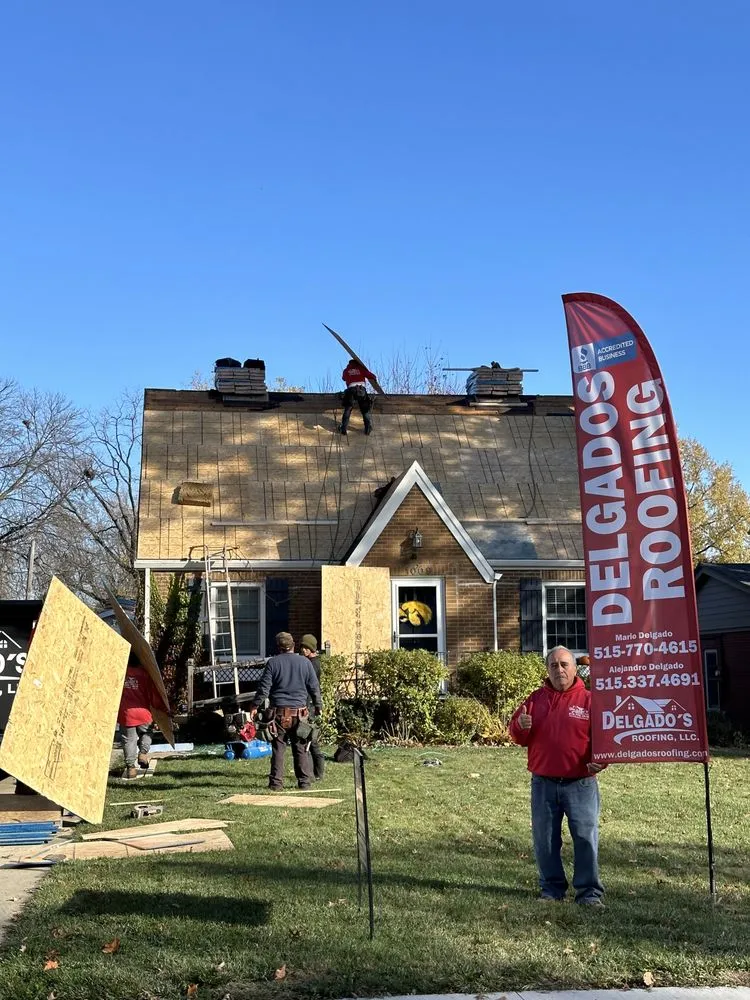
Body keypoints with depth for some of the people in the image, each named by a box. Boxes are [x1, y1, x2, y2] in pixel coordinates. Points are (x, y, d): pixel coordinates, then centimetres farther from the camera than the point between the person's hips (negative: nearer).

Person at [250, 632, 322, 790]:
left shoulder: (273, 663, -1)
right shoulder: (305, 662, 4)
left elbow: (264, 687, -3)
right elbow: (314, 687, 8)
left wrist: (255, 706, 7)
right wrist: (318, 706, 20)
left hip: (279, 713, -1)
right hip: (300, 712, 1)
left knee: (278, 748, 4)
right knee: (301, 749, 7)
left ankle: (276, 781, 5)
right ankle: (305, 781, 8)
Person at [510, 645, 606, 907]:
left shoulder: (589, 699, -1)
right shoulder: (536, 699, 9)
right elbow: (518, 737, 11)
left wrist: (600, 760, -19)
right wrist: (521, 727, -12)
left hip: (580, 784, -3)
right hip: (543, 784, 3)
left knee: (586, 838, -2)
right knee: (544, 840, 10)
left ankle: (589, 891, 9)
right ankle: (552, 888, 23)